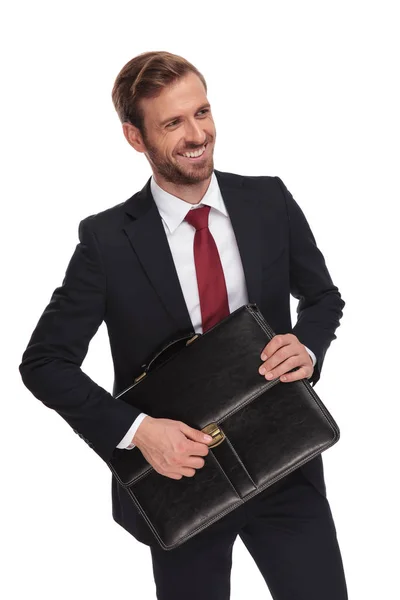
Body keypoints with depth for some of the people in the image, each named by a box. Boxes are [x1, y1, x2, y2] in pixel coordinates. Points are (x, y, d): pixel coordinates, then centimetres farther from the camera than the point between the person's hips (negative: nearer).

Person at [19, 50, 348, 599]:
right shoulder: (107, 239, -10)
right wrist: (135, 429, -21)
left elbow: (322, 296, 11)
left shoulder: (269, 201, -3)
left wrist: (308, 347, -12)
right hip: (179, 468, -1)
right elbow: (45, 362, -8)